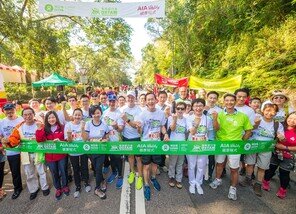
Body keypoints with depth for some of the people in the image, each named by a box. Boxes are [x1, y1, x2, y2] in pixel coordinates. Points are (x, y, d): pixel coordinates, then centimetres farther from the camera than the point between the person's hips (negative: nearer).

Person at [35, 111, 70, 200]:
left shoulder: (62, 127, -6)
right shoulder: (45, 129, -2)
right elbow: (39, 140, -16)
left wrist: (60, 141, -23)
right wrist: (39, 129, -25)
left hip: (62, 154, -1)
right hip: (50, 156, 1)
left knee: (63, 171, 15)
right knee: (54, 173, 17)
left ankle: (64, 186, 40)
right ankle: (58, 188, 39)